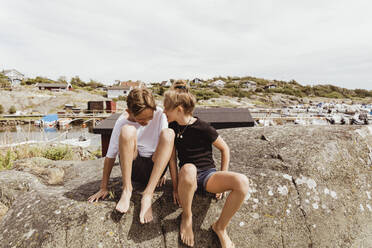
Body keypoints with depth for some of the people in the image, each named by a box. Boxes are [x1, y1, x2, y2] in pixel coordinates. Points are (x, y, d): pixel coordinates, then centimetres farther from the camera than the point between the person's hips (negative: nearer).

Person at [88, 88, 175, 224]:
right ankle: (127, 189, -22)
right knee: (127, 130, -28)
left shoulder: (159, 114, -10)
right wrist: (103, 188, -6)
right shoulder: (123, 121, -11)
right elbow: (110, 156, -8)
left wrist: (162, 172, -5)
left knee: (169, 133, -28)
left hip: (155, 167, 1)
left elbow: (168, 144, -5)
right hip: (132, 167, -1)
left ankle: (148, 194, -33)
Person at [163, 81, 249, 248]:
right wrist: (176, 187, -5)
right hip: (188, 178, 1)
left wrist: (222, 180, -1)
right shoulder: (173, 127, 2)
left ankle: (220, 226, -8)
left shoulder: (203, 128, -10)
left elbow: (225, 149, 0)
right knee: (187, 169, -39)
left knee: (242, 182, -30)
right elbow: (172, 158, 2)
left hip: (208, 175, -1)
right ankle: (186, 216, -11)